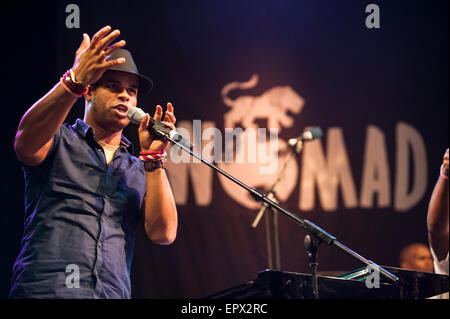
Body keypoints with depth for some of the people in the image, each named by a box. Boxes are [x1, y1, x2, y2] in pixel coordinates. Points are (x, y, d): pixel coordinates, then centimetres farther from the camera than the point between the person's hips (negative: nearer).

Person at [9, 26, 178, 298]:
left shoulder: (140, 171, 20)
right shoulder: (59, 141, 11)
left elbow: (163, 233, 7)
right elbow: (27, 141, -12)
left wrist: (153, 156, 1)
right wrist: (75, 81, -25)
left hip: (113, 294, 4)